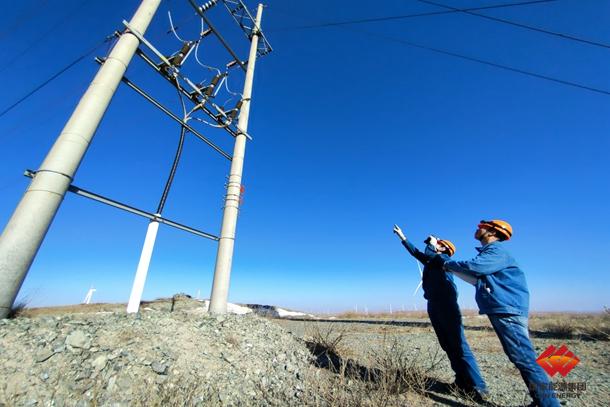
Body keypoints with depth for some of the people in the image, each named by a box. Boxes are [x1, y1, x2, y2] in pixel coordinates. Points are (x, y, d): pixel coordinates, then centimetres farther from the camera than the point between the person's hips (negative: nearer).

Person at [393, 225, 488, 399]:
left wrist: (431, 243, -2)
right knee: (448, 346, 9)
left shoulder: (444, 258, -3)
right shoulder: (430, 262, 19)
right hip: (434, 306, 8)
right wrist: (402, 237, 31)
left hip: (446, 305, -8)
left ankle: (478, 387, -4)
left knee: (459, 346, -9)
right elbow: (416, 252, 27)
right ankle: (462, 382, 15)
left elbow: (427, 254, -21)